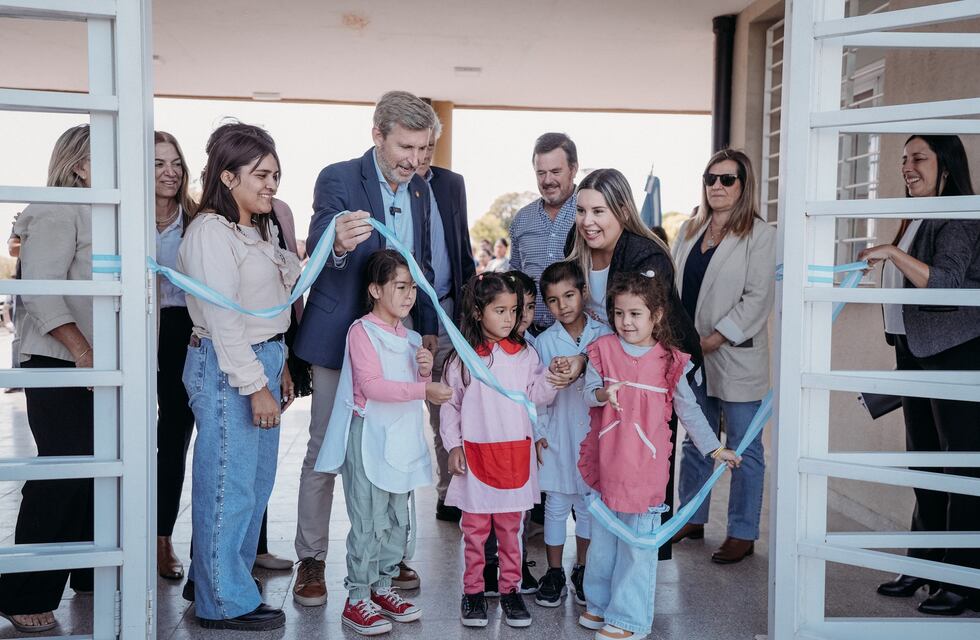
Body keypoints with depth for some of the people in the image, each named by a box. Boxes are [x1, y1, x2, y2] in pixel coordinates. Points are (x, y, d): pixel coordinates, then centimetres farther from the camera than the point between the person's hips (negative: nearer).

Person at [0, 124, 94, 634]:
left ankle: (90, 574, 24)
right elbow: (41, 291, -17)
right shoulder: (59, 210, -9)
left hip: (99, 368, 8)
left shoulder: (99, 213, 16)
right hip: (61, 368, -8)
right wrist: (84, 355, -20)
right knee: (62, 475, -6)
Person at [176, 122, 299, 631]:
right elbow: (222, 319, -18)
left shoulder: (261, 229, 16)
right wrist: (255, 385, -19)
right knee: (229, 484, -2)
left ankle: (214, 576, 31)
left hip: (263, 360, 10)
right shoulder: (210, 231, -13)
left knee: (257, 482, 16)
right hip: (226, 367, -10)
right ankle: (224, 601, 12)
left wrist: (279, 369, 17)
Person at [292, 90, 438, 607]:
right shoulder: (338, 179, -12)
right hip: (341, 336, -5)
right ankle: (311, 560, 17)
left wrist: (428, 327, 7)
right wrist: (338, 243, -48)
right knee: (324, 452, 4)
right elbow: (315, 252, -25)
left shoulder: (420, 188, 7)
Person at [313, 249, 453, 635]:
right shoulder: (362, 331, -9)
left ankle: (382, 588, 26)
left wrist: (426, 370, -1)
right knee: (369, 523, -5)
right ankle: (357, 600, 5)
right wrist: (423, 390, -23)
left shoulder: (411, 338, 15)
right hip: (370, 436, -8)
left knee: (398, 521, 13)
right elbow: (372, 386, -19)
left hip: (403, 438, 8)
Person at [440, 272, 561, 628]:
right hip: (475, 455, -1)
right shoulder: (462, 359, -2)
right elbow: (450, 405, 3)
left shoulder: (525, 355, 3)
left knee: (510, 527, 11)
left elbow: (536, 397, -1)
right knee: (474, 528, 8)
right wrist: (453, 446, -2)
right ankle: (473, 591, 21)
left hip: (515, 455, 1)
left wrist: (552, 379, -19)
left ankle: (510, 589, 23)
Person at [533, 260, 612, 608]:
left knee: (590, 504, 12)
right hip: (557, 438, 0)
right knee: (556, 506, 8)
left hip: (595, 436, 1)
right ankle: (554, 573, 22)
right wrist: (538, 432, -3)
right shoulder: (544, 342, -3)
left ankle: (583, 570, 29)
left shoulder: (603, 335, -3)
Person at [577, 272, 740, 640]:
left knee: (638, 543, 4)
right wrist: (603, 394, -26)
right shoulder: (603, 350, 0)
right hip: (605, 461, 3)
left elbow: (688, 409, 5)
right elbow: (588, 392, -4)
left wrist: (714, 448, 6)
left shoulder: (669, 361, -4)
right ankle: (599, 603, 36)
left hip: (645, 465, -2)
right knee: (602, 537, 17)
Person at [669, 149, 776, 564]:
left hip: (736, 356, -6)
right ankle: (693, 519, 30)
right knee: (694, 442, 16)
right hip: (691, 356, 6)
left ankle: (743, 533, 14)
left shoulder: (759, 235, -6)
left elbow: (757, 299, -12)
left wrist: (715, 339, -16)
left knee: (743, 449, 3)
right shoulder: (689, 231, 13)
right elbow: (673, 285, 14)